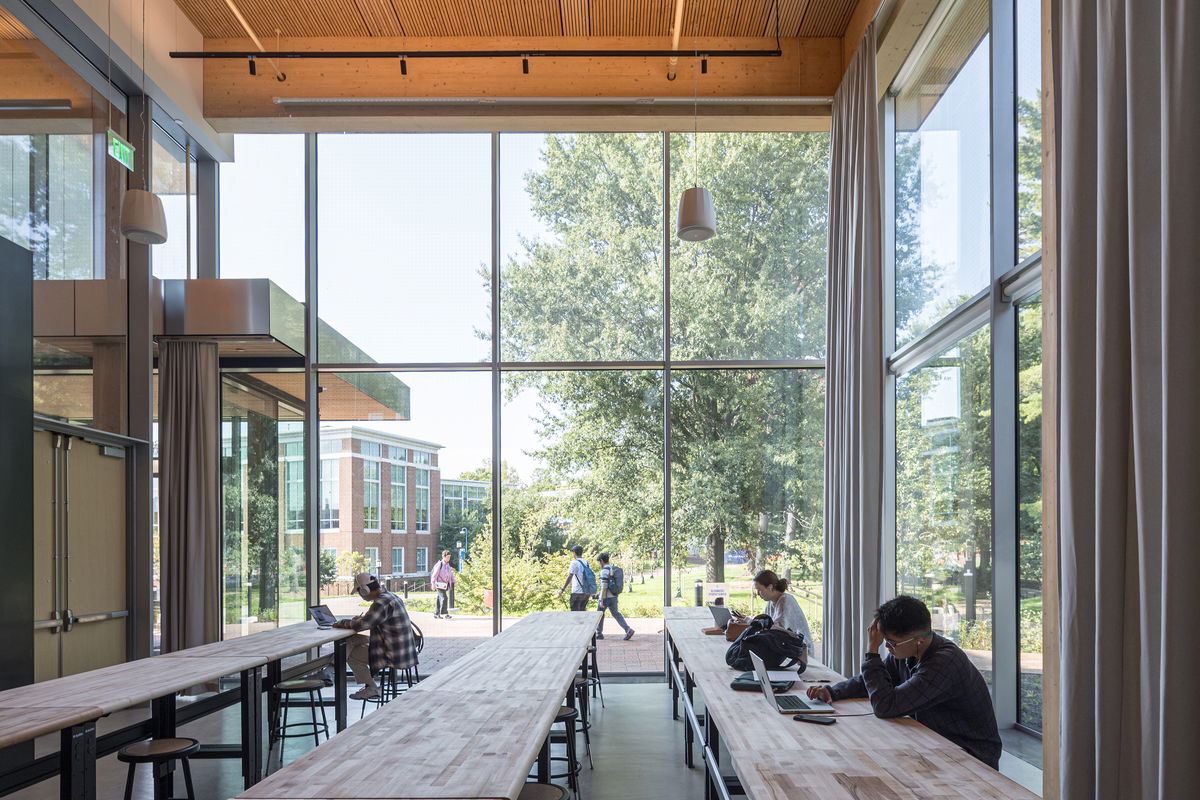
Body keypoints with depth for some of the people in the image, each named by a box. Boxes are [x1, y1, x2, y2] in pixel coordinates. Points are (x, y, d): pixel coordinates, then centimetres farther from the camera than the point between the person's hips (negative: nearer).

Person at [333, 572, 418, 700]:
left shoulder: (382, 603, -22)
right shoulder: (390, 596, 9)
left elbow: (361, 625, -24)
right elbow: (371, 620, 25)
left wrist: (341, 623, -8)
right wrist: (361, 619, 8)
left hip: (394, 655, -10)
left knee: (349, 652, 1)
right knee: (354, 640, 19)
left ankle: (371, 688, 12)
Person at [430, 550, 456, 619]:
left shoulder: (448, 565, 12)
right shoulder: (439, 564, -11)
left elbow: (451, 574, 20)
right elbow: (434, 574, -12)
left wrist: (453, 582, 12)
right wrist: (433, 584, -15)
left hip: (445, 585, 8)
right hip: (440, 584, -8)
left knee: (439, 599, 11)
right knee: (444, 598, -16)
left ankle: (436, 614, 16)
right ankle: (445, 613, -17)